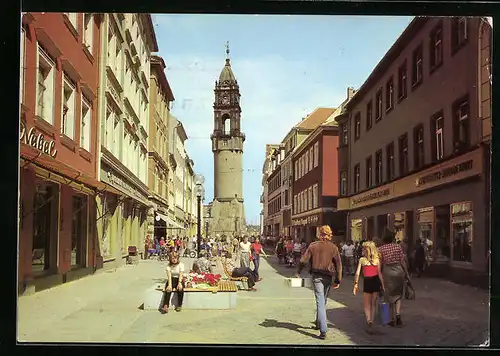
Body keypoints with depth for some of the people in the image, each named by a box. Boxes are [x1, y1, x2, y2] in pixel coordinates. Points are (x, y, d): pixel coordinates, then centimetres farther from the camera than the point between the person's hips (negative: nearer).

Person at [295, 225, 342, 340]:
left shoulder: (313, 245, -3)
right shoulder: (334, 247, -2)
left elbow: (304, 260, -4)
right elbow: (338, 264, -5)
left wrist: (298, 272, 11)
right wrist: (338, 280, 2)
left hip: (317, 276, -2)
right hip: (328, 277, 2)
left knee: (320, 302, -4)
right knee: (323, 301, 20)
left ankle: (323, 330, -12)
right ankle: (319, 323, 37)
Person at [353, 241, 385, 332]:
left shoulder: (362, 260, -3)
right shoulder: (377, 259, 0)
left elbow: (357, 273, -8)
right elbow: (379, 273, -4)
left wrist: (355, 284, -2)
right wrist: (382, 284, 0)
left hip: (367, 282, -1)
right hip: (376, 281, 2)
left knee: (367, 305, 10)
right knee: (373, 304, 15)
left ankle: (369, 320, -12)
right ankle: (371, 322, 14)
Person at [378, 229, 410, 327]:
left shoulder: (381, 249, -4)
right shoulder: (398, 247, 1)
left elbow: (380, 264, -5)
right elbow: (402, 262, 1)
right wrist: (407, 274, 8)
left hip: (387, 271, -2)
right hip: (399, 270, 2)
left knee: (390, 296, 9)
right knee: (398, 294, 17)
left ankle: (393, 320, 12)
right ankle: (398, 314, -2)